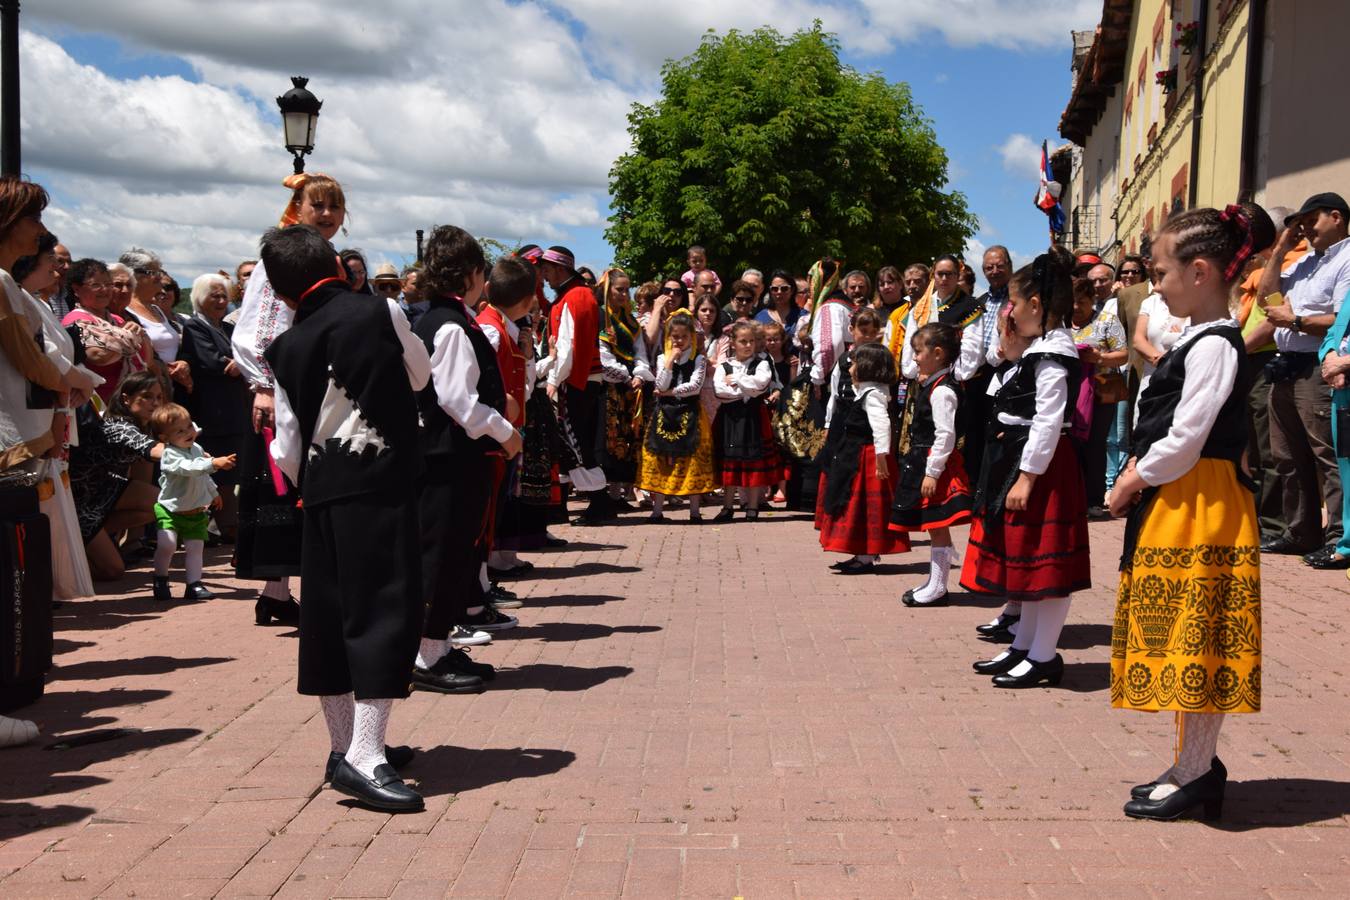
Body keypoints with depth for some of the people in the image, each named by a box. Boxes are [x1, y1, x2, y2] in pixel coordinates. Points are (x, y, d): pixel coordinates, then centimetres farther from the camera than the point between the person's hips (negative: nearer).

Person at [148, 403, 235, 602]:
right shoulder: (170, 455, -21)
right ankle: (160, 580, 5)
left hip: (196, 511, 6)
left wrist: (214, 493, 33)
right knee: (167, 544, -17)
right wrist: (213, 463, -52)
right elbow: (189, 468, -41)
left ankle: (194, 584, 9)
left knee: (195, 547, 3)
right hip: (170, 510, -6)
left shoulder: (197, 449, 4)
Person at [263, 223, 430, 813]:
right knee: (386, 608, -6)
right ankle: (364, 757, -14)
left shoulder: (286, 349, 6)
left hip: (321, 491, 5)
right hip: (381, 482, -4)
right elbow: (419, 376, 13)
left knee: (329, 614, 12)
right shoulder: (382, 314, -3)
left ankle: (344, 745, 22)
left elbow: (287, 448, 9)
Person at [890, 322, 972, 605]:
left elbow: (945, 435, -22)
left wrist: (932, 472, -22)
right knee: (934, 527, 15)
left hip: (935, 463, -10)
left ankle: (937, 588, 5)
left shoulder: (942, 391, -18)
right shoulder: (929, 385, 12)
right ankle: (934, 583, 23)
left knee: (937, 527, -2)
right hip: (922, 460, 10)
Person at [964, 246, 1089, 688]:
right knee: (1025, 559, 16)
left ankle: (1044, 657, 5)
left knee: (1043, 561, -3)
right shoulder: (1037, 349, 14)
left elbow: (1048, 421, -22)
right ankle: (1024, 645, 27)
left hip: (1041, 464, -11)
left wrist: (1027, 477, -23)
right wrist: (1012, 350, 15)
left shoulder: (1052, 355, -17)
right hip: (1016, 458, 11)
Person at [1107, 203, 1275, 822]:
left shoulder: (1213, 345, -15)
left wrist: (1133, 481, -8)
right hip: (1172, 506, 10)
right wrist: (1137, 479, 8)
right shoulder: (1198, 339, 15)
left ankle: (1194, 775, 6)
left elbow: (1184, 440, -19)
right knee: (1181, 641, 14)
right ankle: (1196, 764, 24)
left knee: (1194, 638, -3)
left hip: (1198, 510, -10)